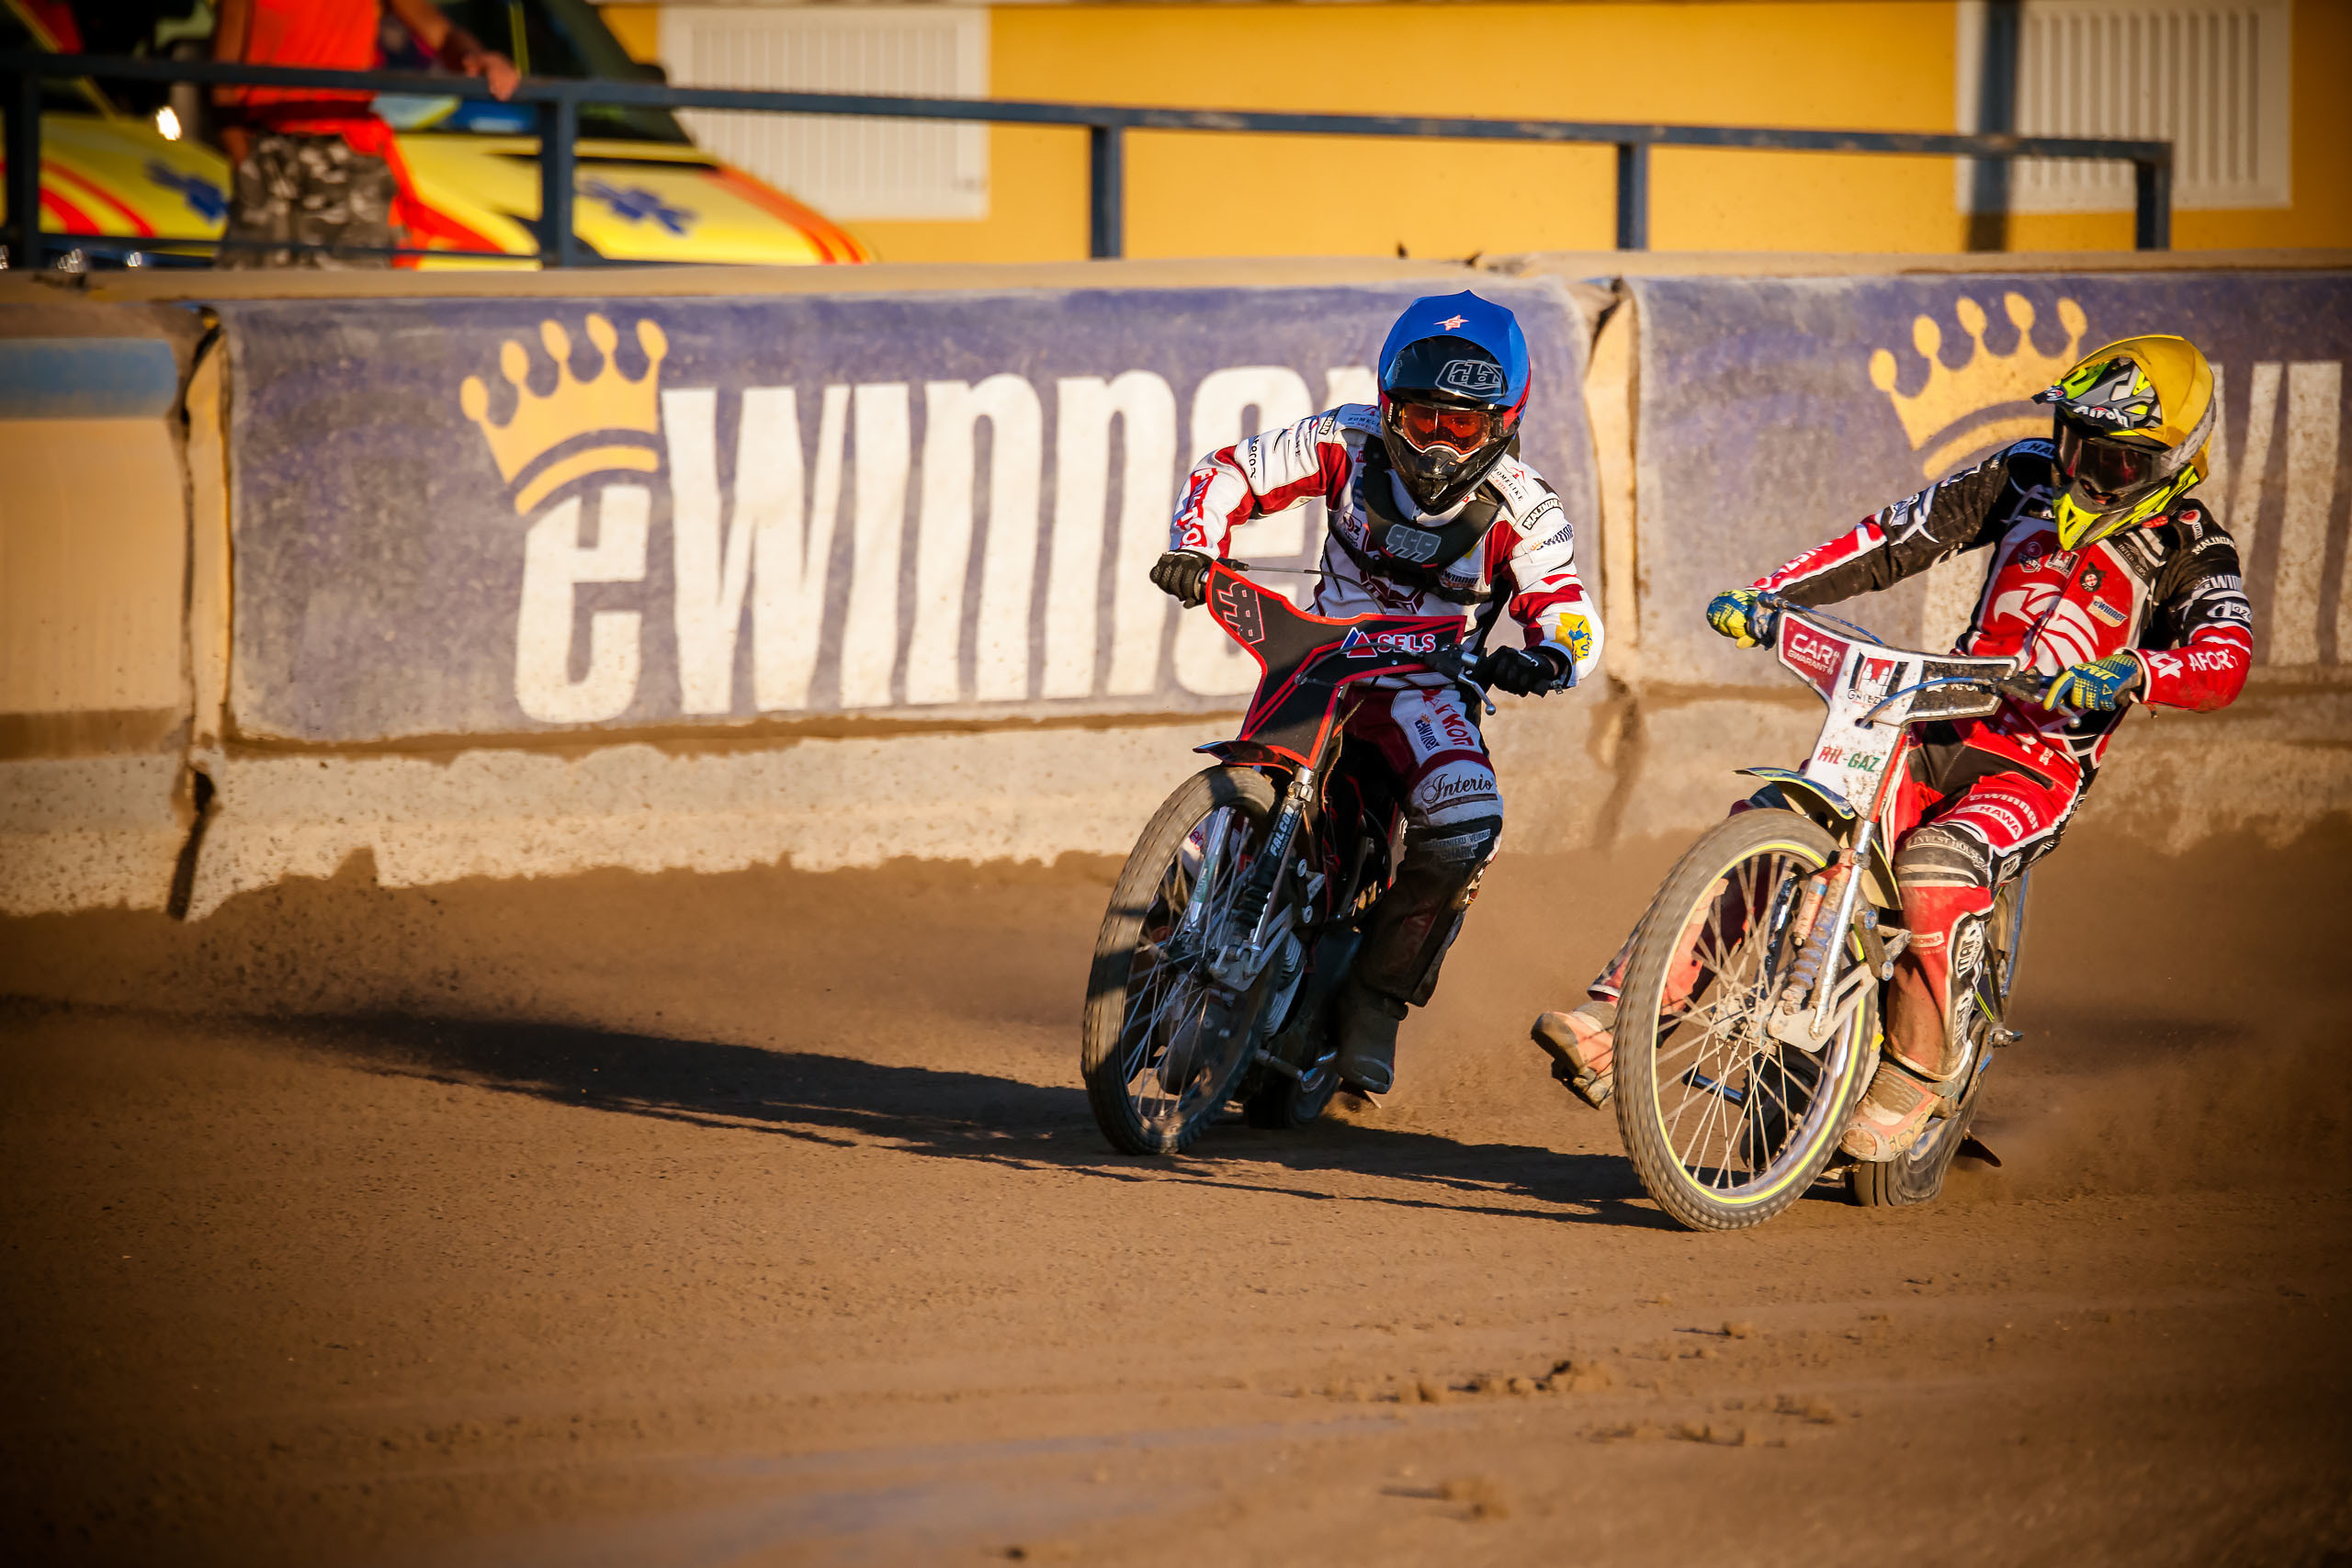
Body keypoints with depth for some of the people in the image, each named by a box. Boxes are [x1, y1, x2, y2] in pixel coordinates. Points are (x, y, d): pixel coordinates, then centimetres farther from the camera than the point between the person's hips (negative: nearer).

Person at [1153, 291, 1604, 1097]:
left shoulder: (1520, 509, -9)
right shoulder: (1348, 444, -6)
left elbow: (1570, 614, -9)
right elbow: (1230, 473, -1)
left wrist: (1547, 656, -34)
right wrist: (1193, 546, -20)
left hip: (1428, 682, -1)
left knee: (1465, 817, -30)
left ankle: (1376, 999, -14)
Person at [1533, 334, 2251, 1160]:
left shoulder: (2191, 551, -4)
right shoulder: (2028, 478, 10)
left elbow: (2225, 661, -22)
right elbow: (1896, 537, 9)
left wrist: (2128, 676, -42)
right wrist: (1765, 595, -3)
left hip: (2040, 767, -5)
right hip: (1941, 730, 5)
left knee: (1934, 873, -35)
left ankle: (1908, 1087, -15)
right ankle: (1612, 1022, -23)